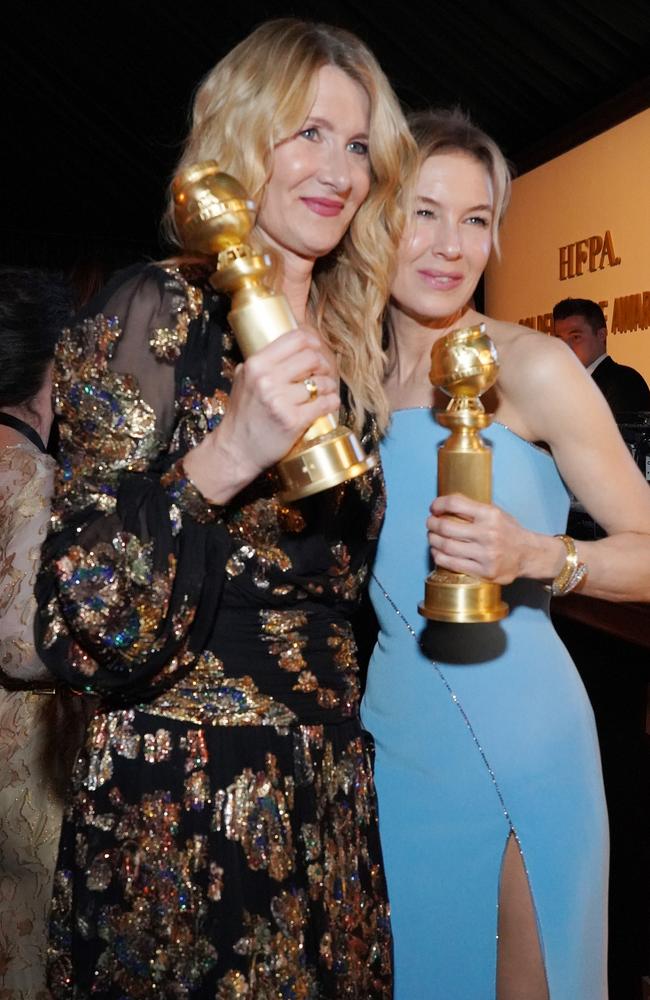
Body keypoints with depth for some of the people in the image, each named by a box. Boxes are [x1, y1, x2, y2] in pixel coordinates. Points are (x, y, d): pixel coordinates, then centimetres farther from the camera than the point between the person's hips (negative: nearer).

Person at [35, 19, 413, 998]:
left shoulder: (345, 341, 8)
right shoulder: (158, 312, -13)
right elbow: (82, 633, -20)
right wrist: (225, 458, -31)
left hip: (327, 789, 7)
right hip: (183, 810, -6)